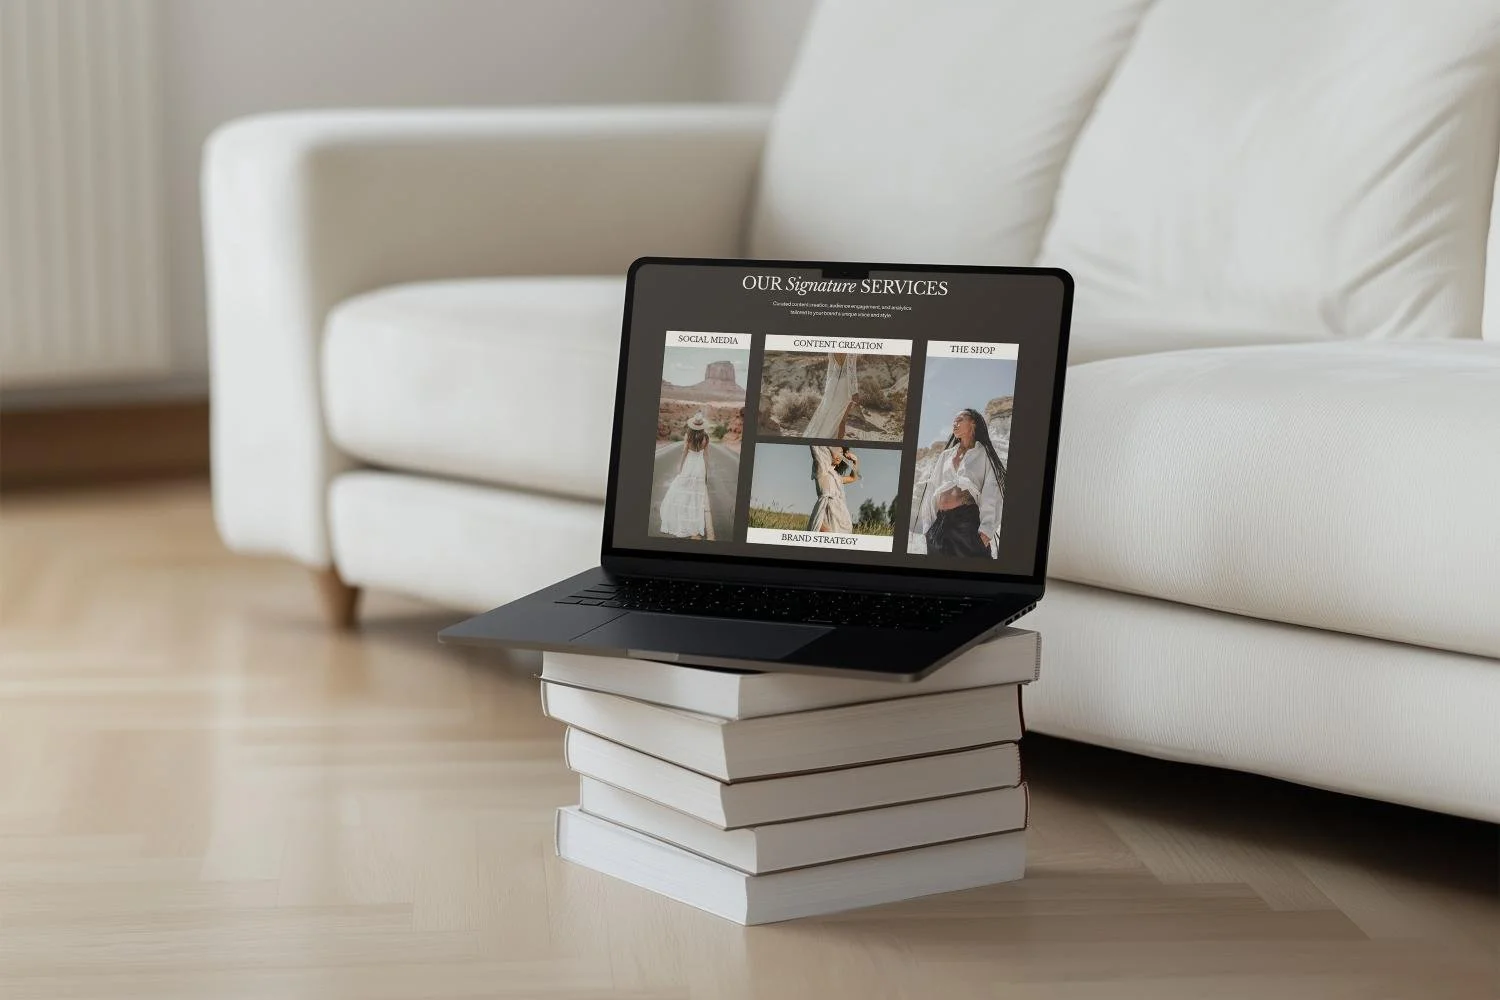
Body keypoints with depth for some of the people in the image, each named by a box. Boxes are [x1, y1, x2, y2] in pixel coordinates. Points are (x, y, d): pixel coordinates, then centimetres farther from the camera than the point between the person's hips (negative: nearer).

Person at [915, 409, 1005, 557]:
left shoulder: (984, 455, 6)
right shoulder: (946, 455, 22)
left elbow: (990, 495, -3)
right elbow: (932, 489, 18)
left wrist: (985, 530, -15)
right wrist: (928, 525, 8)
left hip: (968, 519, -5)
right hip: (940, 522, 5)